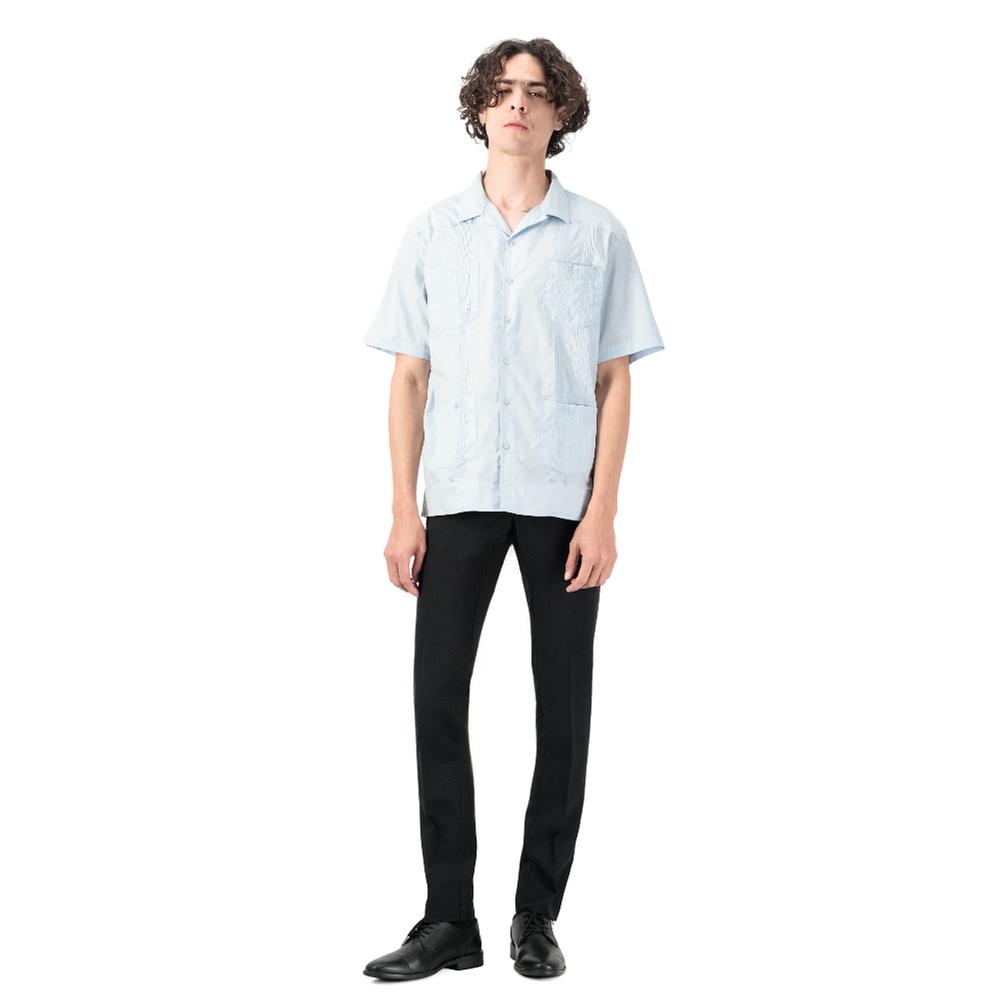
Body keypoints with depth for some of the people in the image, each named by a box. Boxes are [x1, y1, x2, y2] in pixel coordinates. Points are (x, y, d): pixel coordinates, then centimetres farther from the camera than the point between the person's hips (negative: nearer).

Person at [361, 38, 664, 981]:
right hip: (458, 497, 1)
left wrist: (603, 513, -7)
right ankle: (449, 919, 7)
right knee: (438, 697, -3)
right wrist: (405, 509, -1)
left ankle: (537, 918, 15)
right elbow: (410, 378, 7)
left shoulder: (598, 236, 4)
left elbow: (615, 382, 2)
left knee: (561, 707, 4)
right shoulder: (432, 233, 8)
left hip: (562, 502, -1)